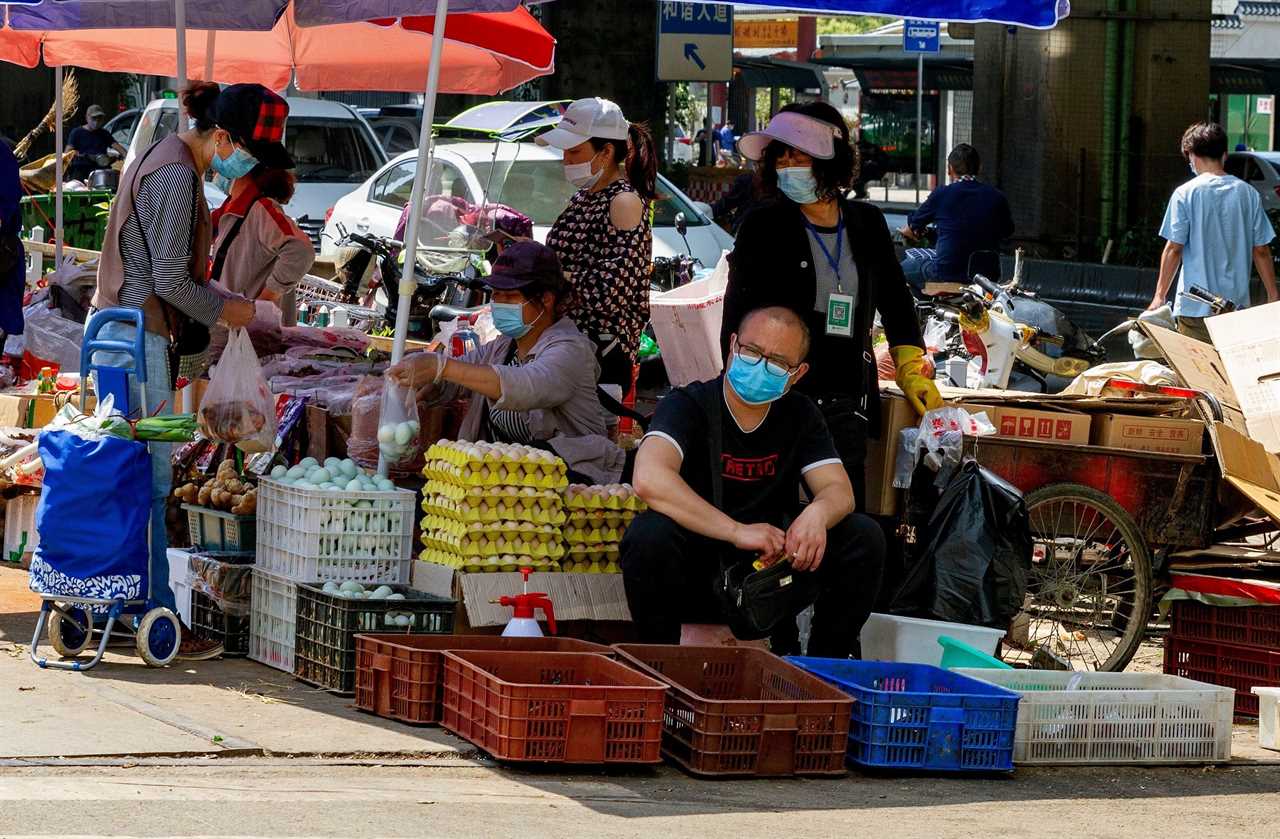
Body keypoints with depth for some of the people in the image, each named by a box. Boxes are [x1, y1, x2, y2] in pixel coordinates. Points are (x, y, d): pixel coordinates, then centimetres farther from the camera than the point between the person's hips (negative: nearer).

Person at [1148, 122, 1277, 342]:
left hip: (1195, 307, -3)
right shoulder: (1248, 193, 4)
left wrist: (1160, 295, 0)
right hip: (1237, 303, 3)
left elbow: (1174, 249, -6)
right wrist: (1272, 297, 14)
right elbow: (1261, 251, 6)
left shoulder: (1185, 194, -6)